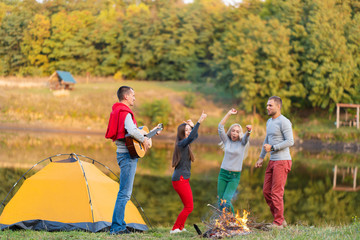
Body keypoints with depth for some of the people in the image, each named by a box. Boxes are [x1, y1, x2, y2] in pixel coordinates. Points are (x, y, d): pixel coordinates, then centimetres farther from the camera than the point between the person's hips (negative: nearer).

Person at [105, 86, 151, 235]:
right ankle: (116, 227, -9)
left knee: (125, 192, 15)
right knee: (125, 192, -9)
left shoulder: (117, 111, 19)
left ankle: (120, 226, 18)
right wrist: (144, 140, -15)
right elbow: (131, 130, -31)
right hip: (128, 154, -11)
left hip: (122, 154, 11)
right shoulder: (125, 112, -14)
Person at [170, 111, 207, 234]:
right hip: (180, 179, -10)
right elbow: (191, 137, -34)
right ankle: (175, 228, -4)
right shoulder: (181, 144, -14)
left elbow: (195, 136, 33)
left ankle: (180, 227, 20)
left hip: (183, 179, 10)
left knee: (188, 206, 14)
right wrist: (199, 122, -37)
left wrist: (192, 125, 18)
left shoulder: (184, 144, 14)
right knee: (189, 207, -8)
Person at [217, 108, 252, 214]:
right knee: (220, 202, 1)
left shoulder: (242, 143, 1)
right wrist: (229, 114, -1)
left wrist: (249, 131, -44)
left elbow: (246, 137, -21)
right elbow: (220, 127, 1)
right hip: (223, 173, 3)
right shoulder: (227, 141, 8)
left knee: (226, 201, -15)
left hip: (235, 176, -3)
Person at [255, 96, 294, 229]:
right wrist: (261, 157, 26)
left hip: (282, 161, -9)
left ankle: (278, 223, -1)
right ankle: (281, 219, 16)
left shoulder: (284, 122, -11)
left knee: (276, 193, -8)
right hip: (272, 161, 9)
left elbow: (290, 141, -18)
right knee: (266, 191, 7)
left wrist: (272, 147, -18)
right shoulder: (269, 122, 17)